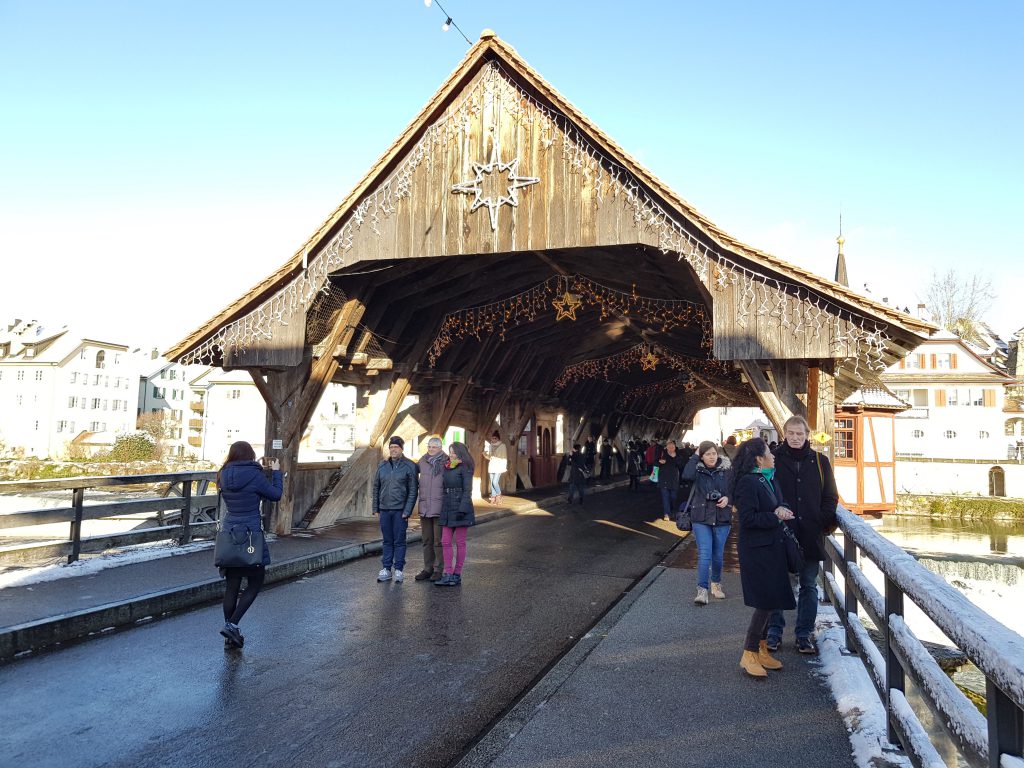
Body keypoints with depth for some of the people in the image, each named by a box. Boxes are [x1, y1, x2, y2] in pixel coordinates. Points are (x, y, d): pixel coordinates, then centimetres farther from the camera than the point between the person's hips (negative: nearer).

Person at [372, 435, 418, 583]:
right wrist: (375, 507, 7)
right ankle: (386, 569, 16)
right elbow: (376, 487, 12)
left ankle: (398, 570, 11)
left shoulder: (409, 466, -3)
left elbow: (413, 490, -6)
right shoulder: (382, 465, 9)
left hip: (400, 510, -4)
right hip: (384, 509, 4)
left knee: (399, 541, 3)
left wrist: (408, 510, -12)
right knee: (387, 541, 10)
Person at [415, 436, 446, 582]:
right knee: (427, 541, 12)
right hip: (424, 508, 5)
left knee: (439, 541, 1)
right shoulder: (422, 462, 10)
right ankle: (428, 569, 22)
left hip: (439, 508, -5)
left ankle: (439, 570, 9)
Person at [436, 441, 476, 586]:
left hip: (460, 507, -7)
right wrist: (442, 508, 15)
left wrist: (462, 509, -19)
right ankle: (448, 575, 5)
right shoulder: (446, 468, 15)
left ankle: (457, 575, 8)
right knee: (445, 542, 2)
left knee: (460, 542, 1)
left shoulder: (465, 468, -5)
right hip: (447, 507, 7)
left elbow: (467, 490, -11)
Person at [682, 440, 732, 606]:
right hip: (701, 518, -2)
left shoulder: (725, 471, 0)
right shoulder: (698, 471, -5)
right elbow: (686, 476, -27)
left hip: (722, 519, 2)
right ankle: (702, 590, -5)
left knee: (718, 555, 13)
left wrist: (727, 498, -14)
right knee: (704, 554, -10)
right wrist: (695, 456, -19)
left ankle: (716, 583, 36)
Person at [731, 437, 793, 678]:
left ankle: (761, 650, 25)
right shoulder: (747, 482, -18)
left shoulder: (764, 479, 13)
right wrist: (776, 516, -16)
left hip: (770, 548, 10)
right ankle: (749, 655, 4)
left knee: (769, 602, 14)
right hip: (757, 551, -10)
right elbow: (747, 518, -22)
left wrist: (780, 509, 1)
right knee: (765, 602, -7)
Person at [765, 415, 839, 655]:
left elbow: (830, 496, 8)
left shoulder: (819, 461, 5)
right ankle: (774, 631, 21)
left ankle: (804, 634, 22)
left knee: (809, 586, 10)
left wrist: (827, 522, -5)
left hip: (810, 535, 2)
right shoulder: (774, 460, -1)